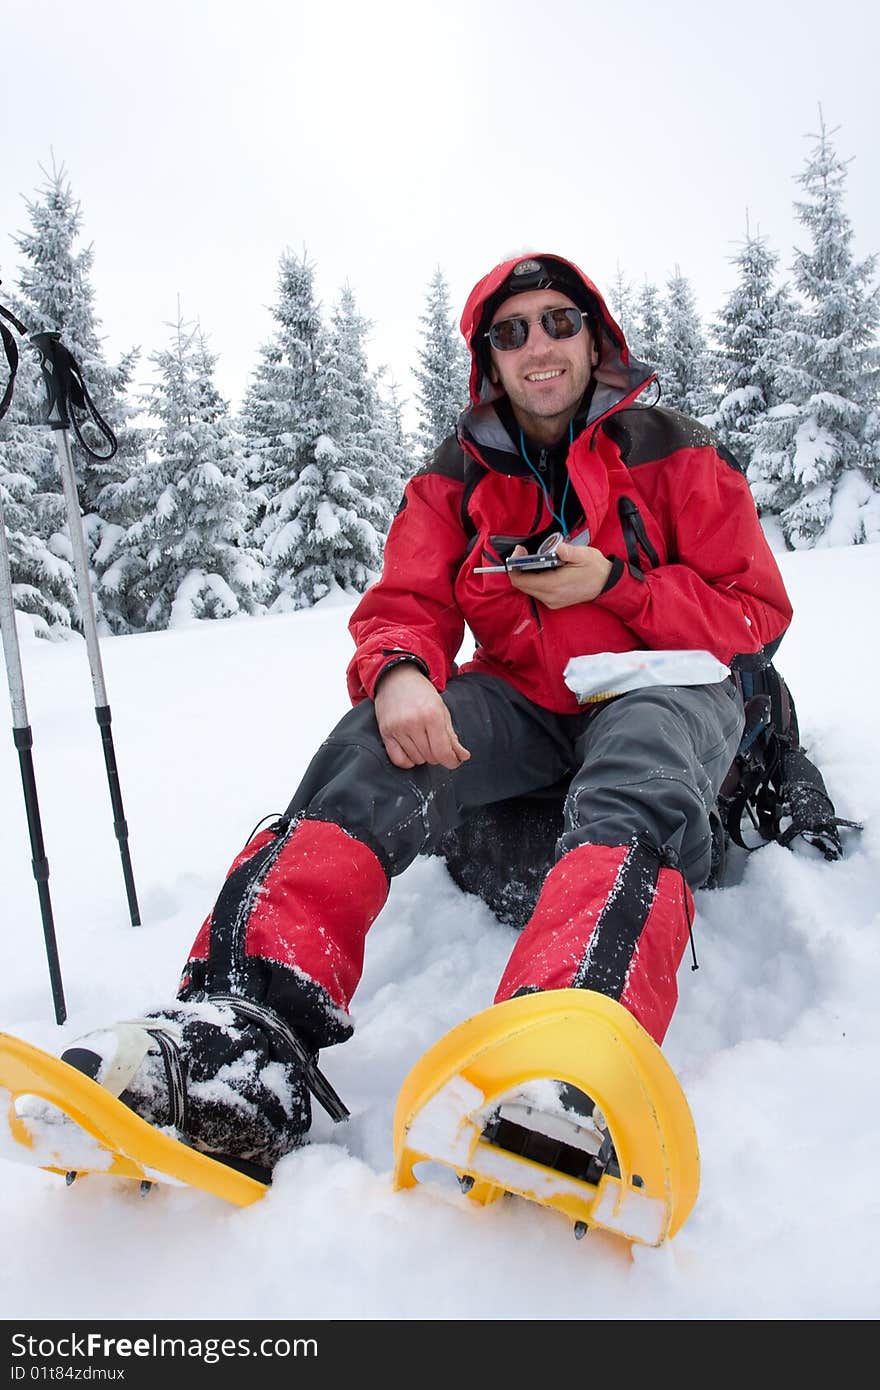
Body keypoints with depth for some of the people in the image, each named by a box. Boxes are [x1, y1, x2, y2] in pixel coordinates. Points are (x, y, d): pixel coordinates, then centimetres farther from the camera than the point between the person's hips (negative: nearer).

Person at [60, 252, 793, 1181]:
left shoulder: (675, 455, 4)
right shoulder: (457, 478, 10)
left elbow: (756, 617, 2)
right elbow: (406, 606, 1)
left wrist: (615, 584, -14)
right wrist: (399, 673, -24)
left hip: (660, 683, -1)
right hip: (521, 699, 2)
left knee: (635, 792, -39)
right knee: (370, 755, -28)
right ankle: (253, 1021, -45)